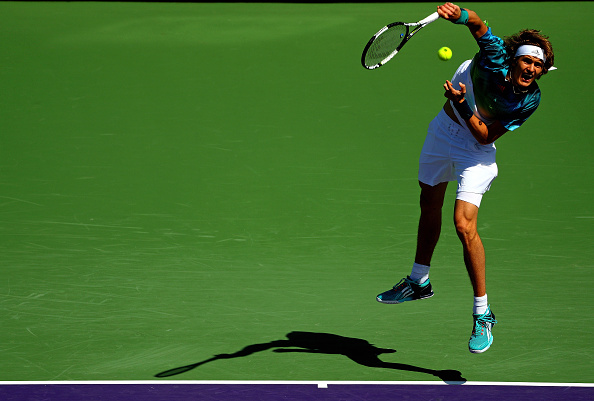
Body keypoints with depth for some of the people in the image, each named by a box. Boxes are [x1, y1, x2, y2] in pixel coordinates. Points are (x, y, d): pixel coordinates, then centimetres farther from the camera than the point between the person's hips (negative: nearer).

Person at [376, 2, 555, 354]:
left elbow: (486, 137, -24)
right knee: (430, 206, 21)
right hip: (443, 130, 4)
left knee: (464, 225, -20)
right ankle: (419, 282, 44)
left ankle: (483, 314, -10)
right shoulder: (495, 57, -26)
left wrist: (463, 106, -38)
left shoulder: (529, 100, -27)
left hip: (476, 149, -4)